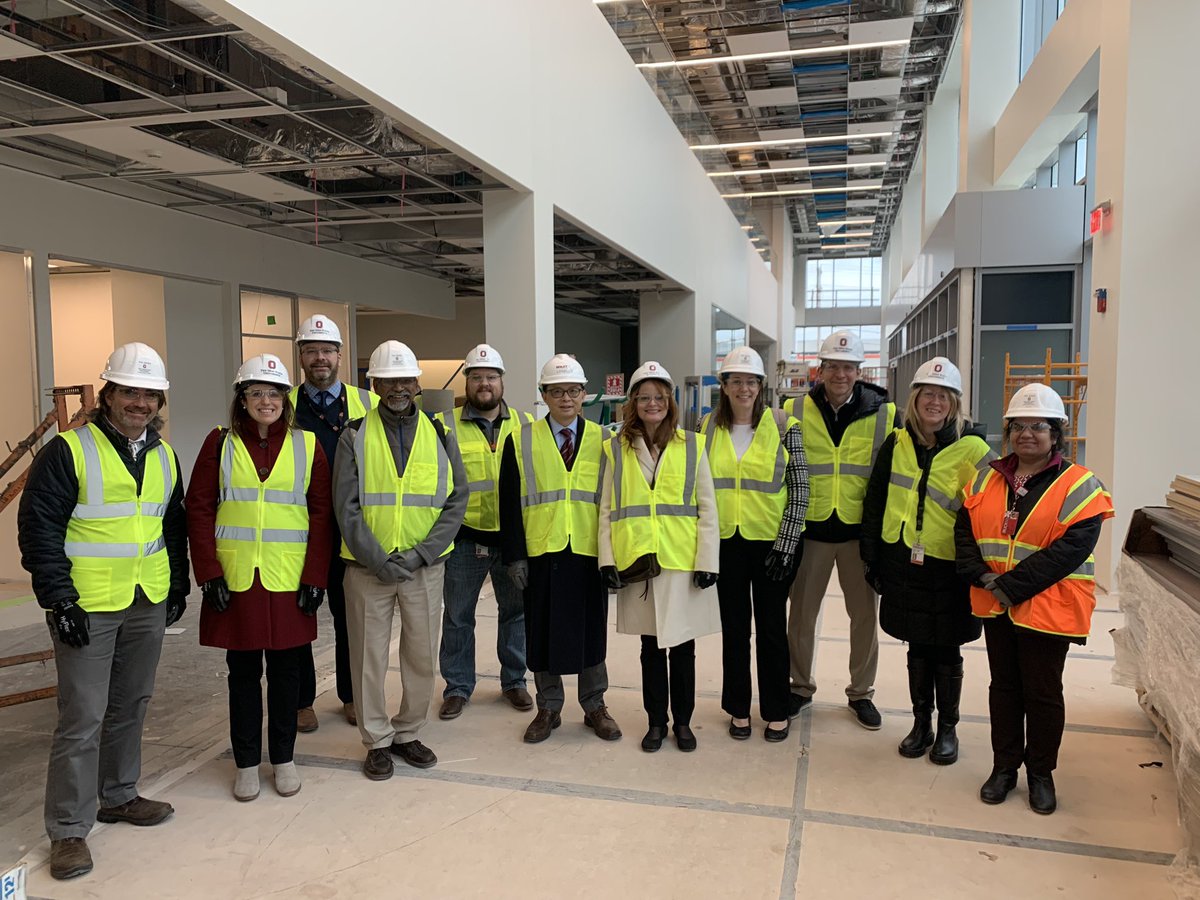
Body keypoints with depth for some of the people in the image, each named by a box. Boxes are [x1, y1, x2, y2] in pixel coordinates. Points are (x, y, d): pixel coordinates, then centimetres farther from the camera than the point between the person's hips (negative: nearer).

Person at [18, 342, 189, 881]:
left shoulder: (164, 456, 9)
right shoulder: (69, 451, -9)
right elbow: (38, 528, -10)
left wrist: (178, 585, 14)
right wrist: (59, 600, -13)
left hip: (148, 604, 6)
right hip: (87, 608, -6)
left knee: (131, 705, 17)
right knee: (83, 718, -2)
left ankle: (118, 796, 34)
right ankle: (68, 830, 11)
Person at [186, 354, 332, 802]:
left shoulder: (307, 445, 2)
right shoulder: (220, 442, 2)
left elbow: (321, 514, 1)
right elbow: (199, 508, 0)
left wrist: (315, 577, -6)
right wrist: (208, 573, -7)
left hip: (289, 579, 0)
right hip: (235, 578, 0)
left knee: (286, 669, 9)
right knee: (243, 670, 10)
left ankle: (283, 758, 25)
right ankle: (246, 762, 24)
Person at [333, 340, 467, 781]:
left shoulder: (439, 434, 4)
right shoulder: (355, 436, 0)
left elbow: (456, 500, 1)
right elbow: (346, 506, -4)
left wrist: (420, 554, -10)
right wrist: (378, 560, -13)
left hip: (424, 567, 2)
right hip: (367, 567, -1)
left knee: (423, 655, 9)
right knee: (369, 656, 6)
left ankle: (408, 733, 29)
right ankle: (378, 741, 23)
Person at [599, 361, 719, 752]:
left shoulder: (691, 446, 3)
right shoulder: (616, 449, 5)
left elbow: (707, 508, 1)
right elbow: (607, 508, 5)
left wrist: (707, 560, -6)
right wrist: (607, 559, -3)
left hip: (682, 561, 0)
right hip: (636, 562, 1)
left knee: (683, 645, 8)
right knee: (651, 646, 11)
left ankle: (683, 720, 25)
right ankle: (656, 721, 26)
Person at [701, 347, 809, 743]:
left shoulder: (783, 425, -5)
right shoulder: (708, 428, 3)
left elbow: (799, 488, -5)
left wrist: (787, 543, -10)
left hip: (772, 541, -2)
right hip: (726, 542, 2)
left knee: (771, 627, 7)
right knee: (734, 627, 11)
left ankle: (776, 711, 23)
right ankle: (739, 709, 25)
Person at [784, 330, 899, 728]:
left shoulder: (884, 414, -2)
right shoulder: (796, 411, -1)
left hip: (860, 530, 0)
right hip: (810, 529, 0)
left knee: (864, 614, 10)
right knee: (802, 612, 9)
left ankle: (861, 693, 28)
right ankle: (800, 686, 29)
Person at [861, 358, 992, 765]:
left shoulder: (971, 450, -8)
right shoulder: (897, 444, 3)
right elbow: (875, 501, 8)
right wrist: (872, 556, 7)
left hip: (947, 567, -3)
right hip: (903, 562, 3)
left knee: (947, 652, 9)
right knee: (918, 648, 14)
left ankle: (948, 729, 26)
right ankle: (921, 724, 29)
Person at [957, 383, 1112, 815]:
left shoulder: (1078, 486, -9)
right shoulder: (988, 479, 7)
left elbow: (1069, 549, -18)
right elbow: (964, 529, 3)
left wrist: (1012, 585, -21)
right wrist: (981, 574, -14)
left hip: (1047, 608, -4)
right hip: (994, 605, 4)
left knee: (1043, 693, 8)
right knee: (1004, 686, 15)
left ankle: (1041, 773, 27)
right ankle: (1004, 766, 29)